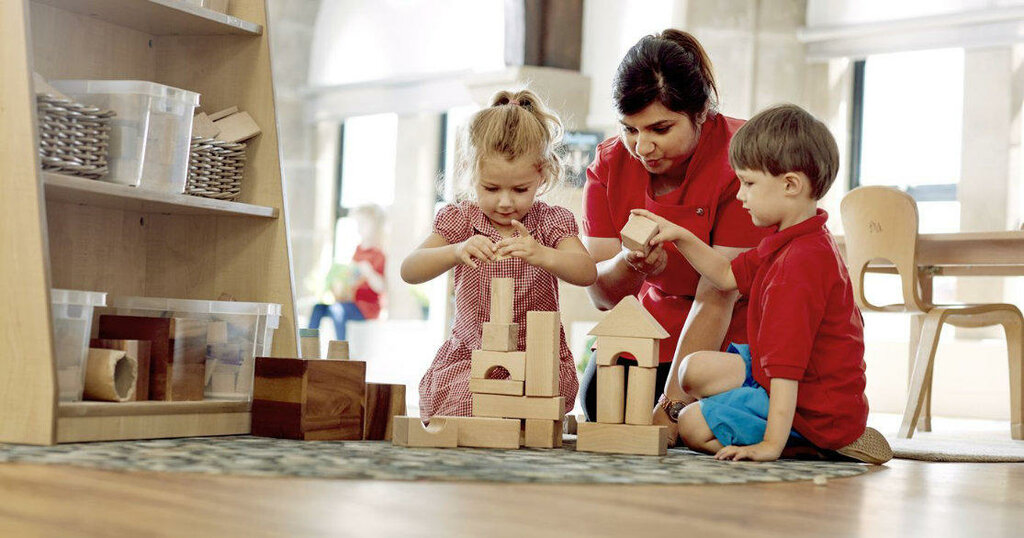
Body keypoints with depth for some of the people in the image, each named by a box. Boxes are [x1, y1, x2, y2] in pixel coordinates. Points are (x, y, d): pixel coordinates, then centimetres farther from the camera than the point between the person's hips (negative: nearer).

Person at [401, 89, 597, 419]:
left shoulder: (551, 222, -2)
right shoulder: (459, 220, -2)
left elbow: (587, 273, -20)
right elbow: (409, 271, -16)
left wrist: (540, 255, -41)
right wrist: (456, 252, -38)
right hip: (469, 357, 1)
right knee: (463, 400, -28)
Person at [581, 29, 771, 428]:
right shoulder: (610, 164, -7)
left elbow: (715, 299, -26)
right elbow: (601, 294, -10)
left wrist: (673, 405, -31)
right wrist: (631, 264, -34)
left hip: (734, 334, -4)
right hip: (658, 324, 5)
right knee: (600, 400, -18)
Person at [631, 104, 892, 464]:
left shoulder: (800, 263, -28)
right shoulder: (788, 242, 7)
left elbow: (786, 366, -32)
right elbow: (729, 276, 22)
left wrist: (771, 444, -32)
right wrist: (680, 237, 11)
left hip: (816, 406, -11)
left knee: (692, 426, -13)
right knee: (696, 370, 14)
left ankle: (813, 445, -7)